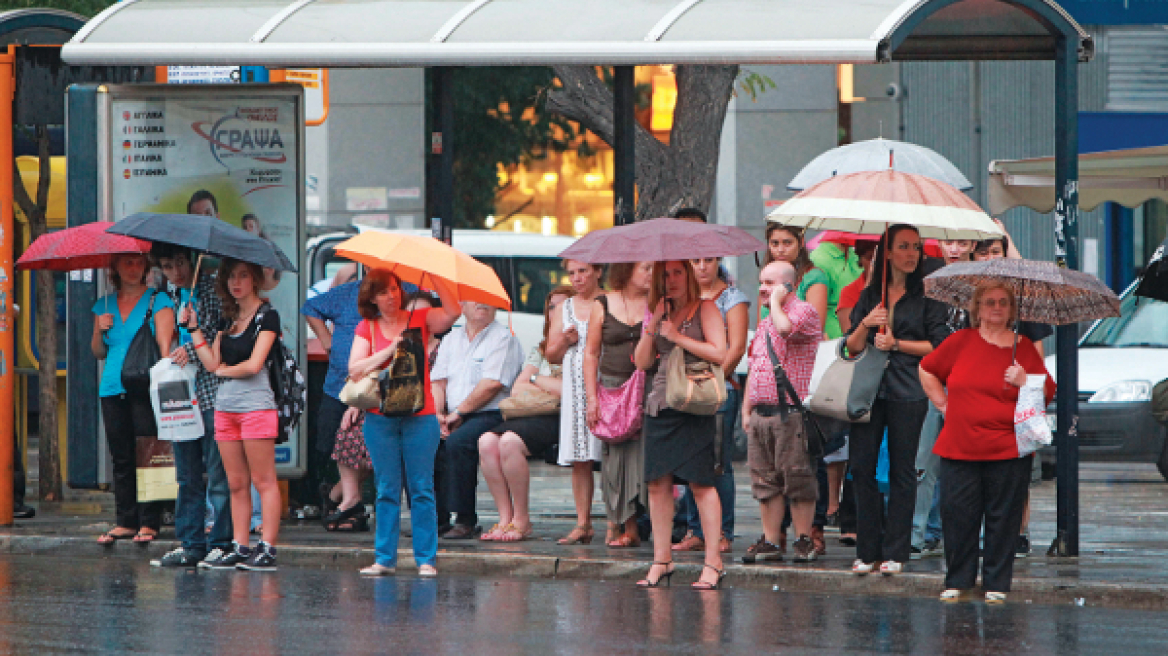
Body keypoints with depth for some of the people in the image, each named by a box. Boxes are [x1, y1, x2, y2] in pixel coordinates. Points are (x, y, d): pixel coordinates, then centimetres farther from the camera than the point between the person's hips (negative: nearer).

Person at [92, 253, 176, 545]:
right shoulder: (105, 305, 16)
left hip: (145, 388, -5)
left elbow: (164, 343, -7)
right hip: (113, 389, 5)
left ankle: (149, 523, -4)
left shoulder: (158, 302, 2)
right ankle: (126, 522, 9)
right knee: (121, 458, 5)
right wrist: (101, 330, 0)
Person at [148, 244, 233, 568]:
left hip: (212, 391, -6)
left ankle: (220, 544, 0)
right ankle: (190, 544, 13)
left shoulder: (213, 286, -4)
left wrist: (193, 350, -17)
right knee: (187, 474, 9)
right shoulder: (167, 294, 14)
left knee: (217, 473, -3)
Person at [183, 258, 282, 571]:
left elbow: (253, 365, -13)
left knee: (263, 481, -6)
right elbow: (213, 363, 9)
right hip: (225, 406, 7)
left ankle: (267, 548, -7)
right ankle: (240, 548, 10)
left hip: (256, 405, -7)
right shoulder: (228, 318, 17)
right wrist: (194, 329, 6)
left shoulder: (267, 316, -4)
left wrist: (224, 370, 2)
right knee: (236, 483, 7)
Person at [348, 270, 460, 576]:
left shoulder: (420, 319, 4)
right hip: (380, 418, 1)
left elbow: (452, 313, -13)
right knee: (386, 491, 4)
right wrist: (389, 350, -11)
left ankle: (426, 559, 0)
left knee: (422, 490, -2)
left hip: (420, 417, -1)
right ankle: (384, 559, 7)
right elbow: (355, 370, -3)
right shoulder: (366, 329, 7)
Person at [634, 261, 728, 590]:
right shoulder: (660, 313, 18)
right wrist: (653, 325, -1)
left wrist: (678, 337, -9)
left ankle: (713, 563, -8)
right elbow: (642, 361, 11)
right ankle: (661, 560, 8)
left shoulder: (704, 309, 1)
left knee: (700, 483, -9)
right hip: (660, 405, 6)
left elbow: (719, 353, -10)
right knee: (658, 483, 3)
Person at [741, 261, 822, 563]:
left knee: (797, 478, -5)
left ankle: (804, 541, 1)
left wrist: (776, 300, -11)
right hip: (761, 412, 8)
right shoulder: (764, 324, 22)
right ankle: (770, 541, 12)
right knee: (766, 481, 8)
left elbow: (786, 328, -29)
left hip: (791, 411, -8)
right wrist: (747, 409, 20)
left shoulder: (804, 311, -5)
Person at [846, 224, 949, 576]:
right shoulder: (869, 296, 14)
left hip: (907, 392, -3)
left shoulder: (926, 296, 4)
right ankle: (868, 551, 7)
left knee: (901, 471, -1)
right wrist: (865, 326, -6)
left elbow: (938, 345, -1)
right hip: (869, 389, 3)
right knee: (862, 468, -1)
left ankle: (895, 553, 4)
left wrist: (896, 343, -8)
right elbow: (852, 347, 13)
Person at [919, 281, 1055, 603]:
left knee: (1002, 518, 0)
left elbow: (1048, 395, 5)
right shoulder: (961, 341, 7)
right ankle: (957, 582, 13)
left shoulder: (1024, 349, 4)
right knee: (957, 514, 1)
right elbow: (928, 370, 21)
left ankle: (996, 584, 10)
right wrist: (942, 403, 11)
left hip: (1007, 452, -1)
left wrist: (1024, 382, -13)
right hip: (959, 449, 1)